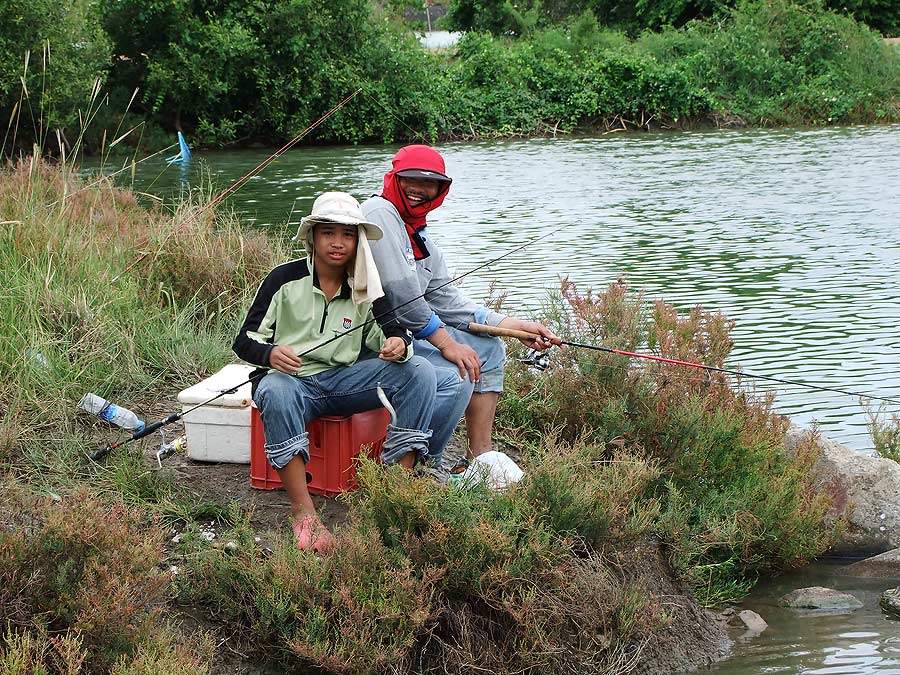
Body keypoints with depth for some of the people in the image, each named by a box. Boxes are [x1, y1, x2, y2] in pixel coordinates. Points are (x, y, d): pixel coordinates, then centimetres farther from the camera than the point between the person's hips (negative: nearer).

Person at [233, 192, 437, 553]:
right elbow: (245, 340, -5)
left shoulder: (364, 289, 8)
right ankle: (304, 514, -42)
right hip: (291, 378, -4)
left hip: (344, 380, 4)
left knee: (419, 371, -17)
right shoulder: (285, 279, -4)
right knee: (276, 393, -41)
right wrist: (270, 353, -29)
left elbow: (386, 334, 8)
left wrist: (397, 343, -18)